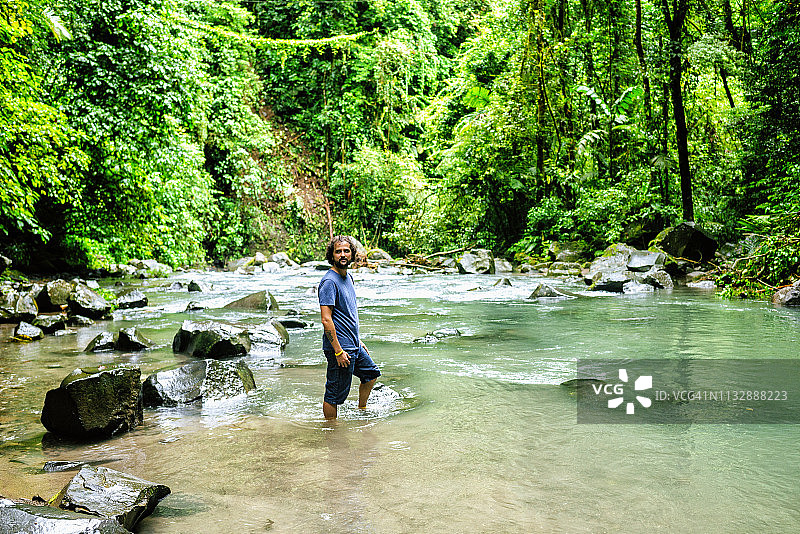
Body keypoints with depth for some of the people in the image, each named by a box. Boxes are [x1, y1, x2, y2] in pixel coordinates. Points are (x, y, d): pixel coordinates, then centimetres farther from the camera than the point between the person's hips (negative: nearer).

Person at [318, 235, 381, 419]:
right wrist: (338, 351, -24)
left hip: (353, 346, 10)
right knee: (334, 394, 0)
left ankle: (361, 411, 41)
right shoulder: (329, 281, -17)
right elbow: (326, 320, -22)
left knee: (371, 373, 25)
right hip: (340, 348, -10)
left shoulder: (348, 277, 12)